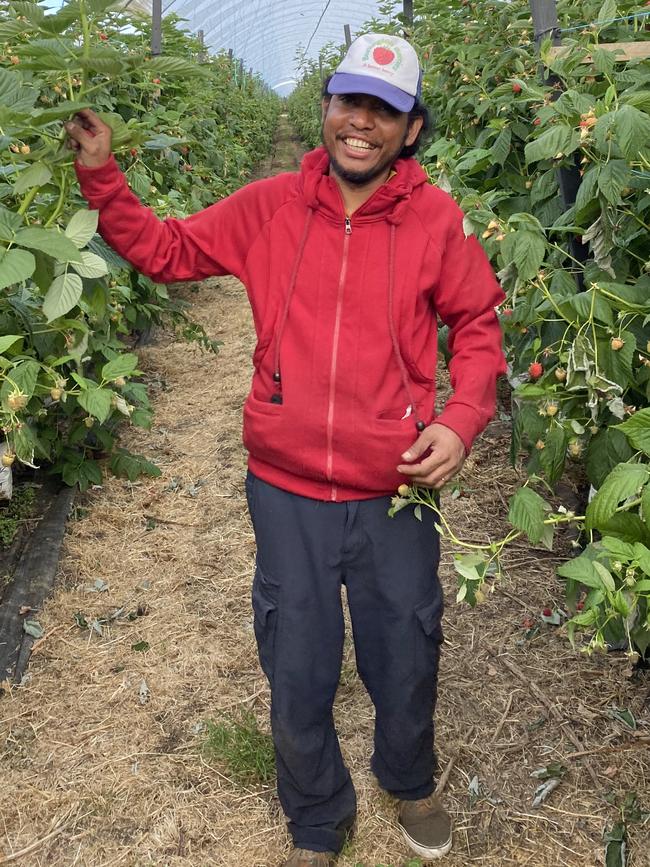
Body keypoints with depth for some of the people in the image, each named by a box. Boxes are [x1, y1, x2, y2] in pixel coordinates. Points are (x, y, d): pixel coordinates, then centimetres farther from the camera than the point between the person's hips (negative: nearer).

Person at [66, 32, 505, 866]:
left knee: (405, 665, 18)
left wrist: (461, 420, -11)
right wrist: (101, 176, -3)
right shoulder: (268, 207, -3)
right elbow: (165, 249, 7)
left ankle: (410, 784, 53)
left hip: (394, 493, 0)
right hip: (287, 491, 1)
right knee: (297, 678, 15)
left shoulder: (436, 219, -6)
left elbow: (477, 326, 3)